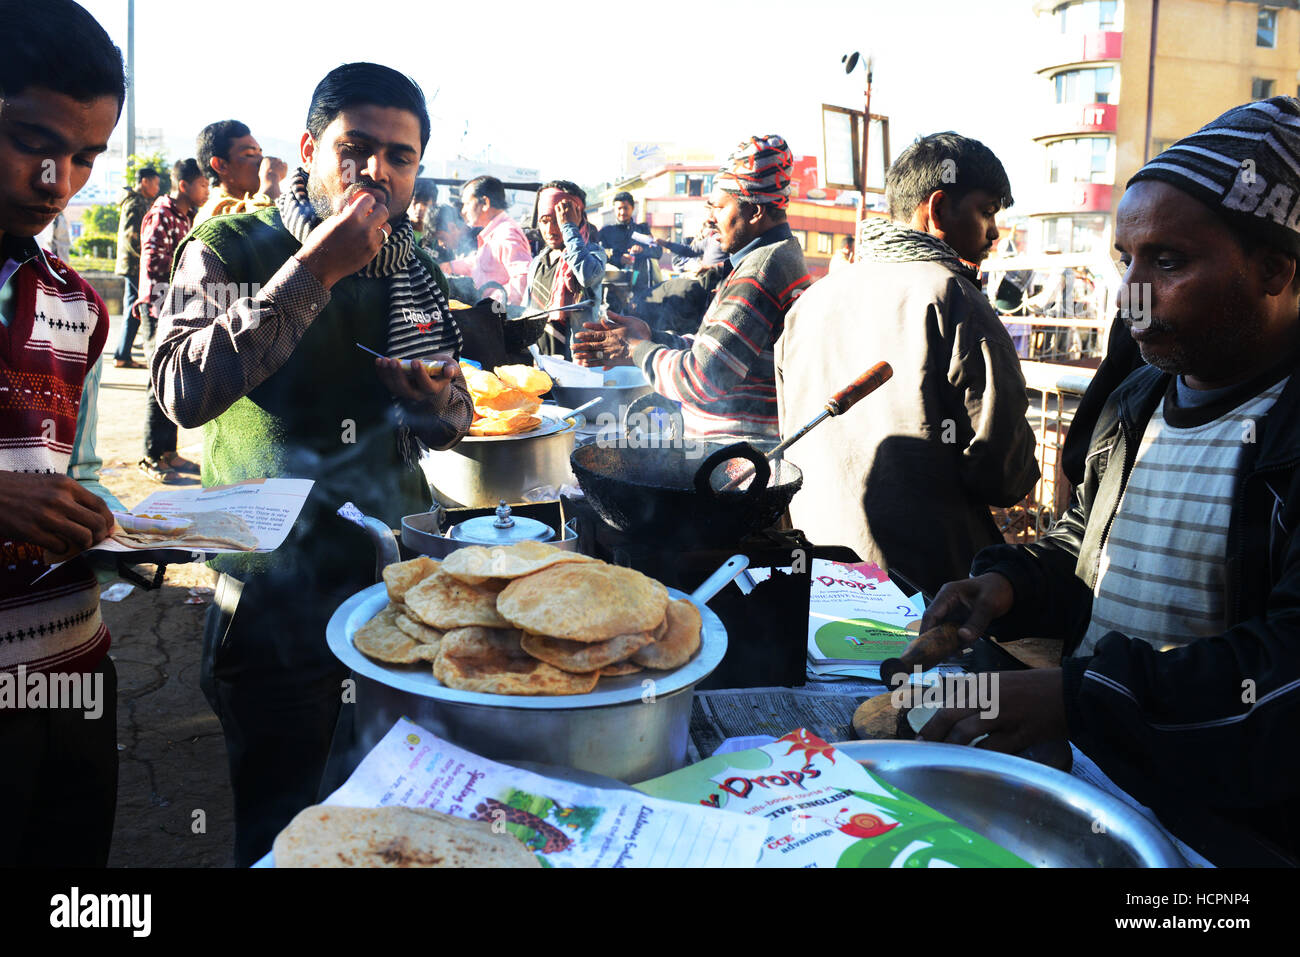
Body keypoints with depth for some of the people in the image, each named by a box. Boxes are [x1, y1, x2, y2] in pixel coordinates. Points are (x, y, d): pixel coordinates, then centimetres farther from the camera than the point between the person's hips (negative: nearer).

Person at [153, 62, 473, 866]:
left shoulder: (417, 271, 7)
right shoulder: (230, 251, -8)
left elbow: (455, 420, 16)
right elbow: (186, 391, -25)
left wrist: (437, 403, -9)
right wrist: (312, 272, -25)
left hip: (400, 581, 5)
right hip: (276, 591, -4)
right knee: (280, 827, 10)